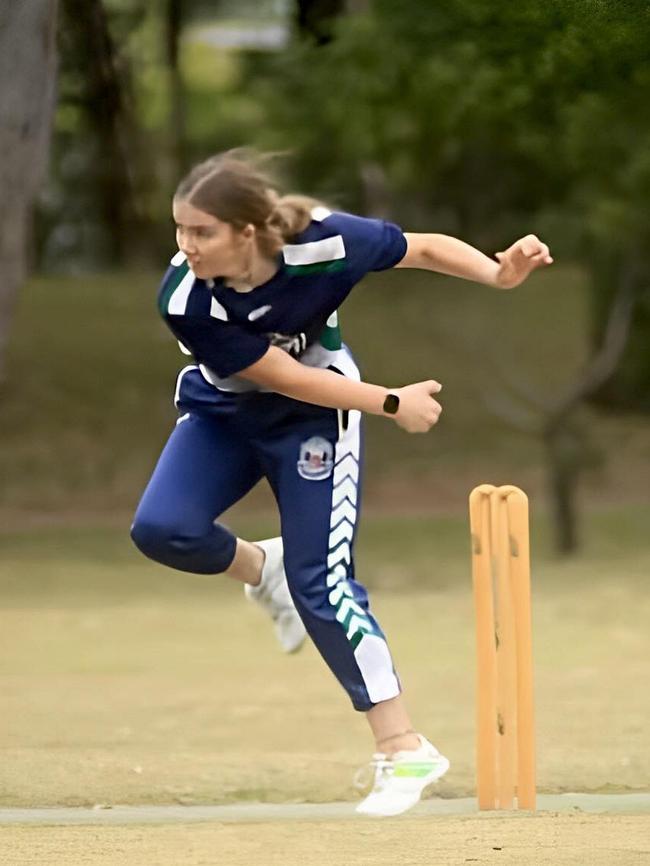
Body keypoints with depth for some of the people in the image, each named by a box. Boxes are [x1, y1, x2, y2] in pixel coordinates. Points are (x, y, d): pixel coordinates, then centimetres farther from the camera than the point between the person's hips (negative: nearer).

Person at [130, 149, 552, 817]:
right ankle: (259, 568, 12)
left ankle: (404, 750, -2)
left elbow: (426, 250, -14)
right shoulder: (185, 302, -31)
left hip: (314, 419, -2)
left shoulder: (324, 243, -31)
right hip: (223, 414, 2)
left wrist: (500, 273, -32)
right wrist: (392, 404, -20)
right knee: (161, 529, -22)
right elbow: (282, 376, -24)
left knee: (320, 584, -11)